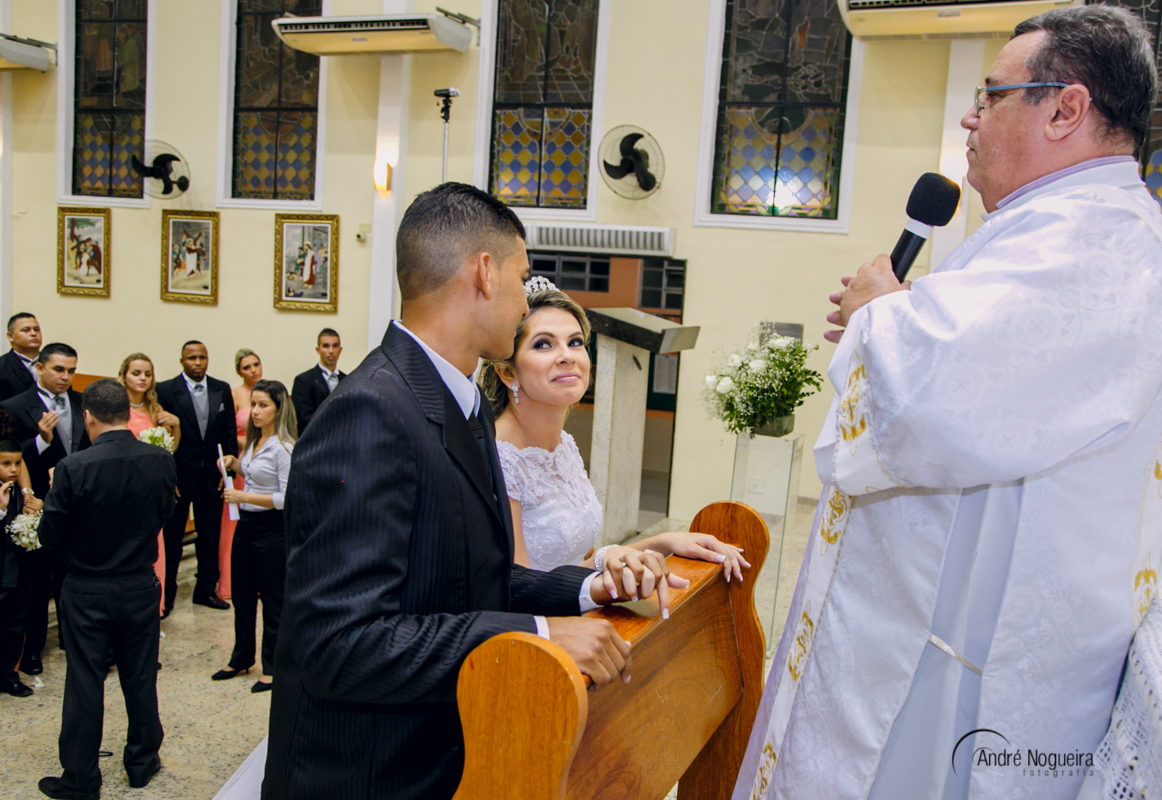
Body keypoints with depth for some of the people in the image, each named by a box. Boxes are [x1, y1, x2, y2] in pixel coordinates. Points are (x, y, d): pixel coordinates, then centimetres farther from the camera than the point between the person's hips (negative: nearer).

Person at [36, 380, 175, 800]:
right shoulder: (161, 461, -11)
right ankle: (143, 762, 31)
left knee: (85, 685, 9)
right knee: (140, 678, 16)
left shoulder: (73, 468, -21)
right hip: (141, 588, 3)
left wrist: (56, 496, 4)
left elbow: (50, 537, -12)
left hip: (88, 592, -3)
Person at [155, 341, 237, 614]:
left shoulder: (222, 389, 6)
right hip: (178, 476, -3)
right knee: (171, 538, 6)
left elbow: (229, 433, 8)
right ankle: (165, 595, 18)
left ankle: (206, 589, 24)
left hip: (212, 476, 3)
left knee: (210, 536, 11)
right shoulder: (165, 390, -6)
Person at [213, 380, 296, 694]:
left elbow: (287, 498, -21)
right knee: (242, 595, 17)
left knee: (272, 598, 3)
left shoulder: (284, 448, -17)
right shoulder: (254, 442, 9)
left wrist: (244, 497, -21)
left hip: (271, 529, -8)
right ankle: (241, 659, 34)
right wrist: (235, 464, 7)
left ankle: (272, 668, 17)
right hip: (246, 524, 9)